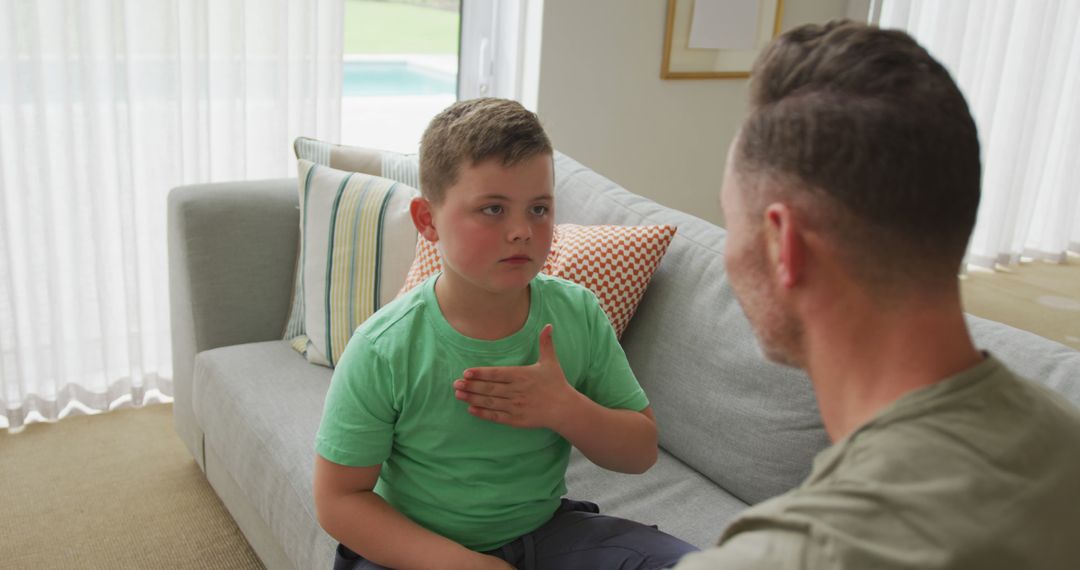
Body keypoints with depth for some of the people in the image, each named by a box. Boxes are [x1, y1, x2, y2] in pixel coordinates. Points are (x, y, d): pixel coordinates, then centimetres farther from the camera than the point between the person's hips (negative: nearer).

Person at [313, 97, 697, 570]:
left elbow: (640, 452, -1)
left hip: (545, 530, 3)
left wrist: (564, 410, -21)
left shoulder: (578, 314, -8)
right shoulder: (384, 351, -18)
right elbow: (339, 499, -11)